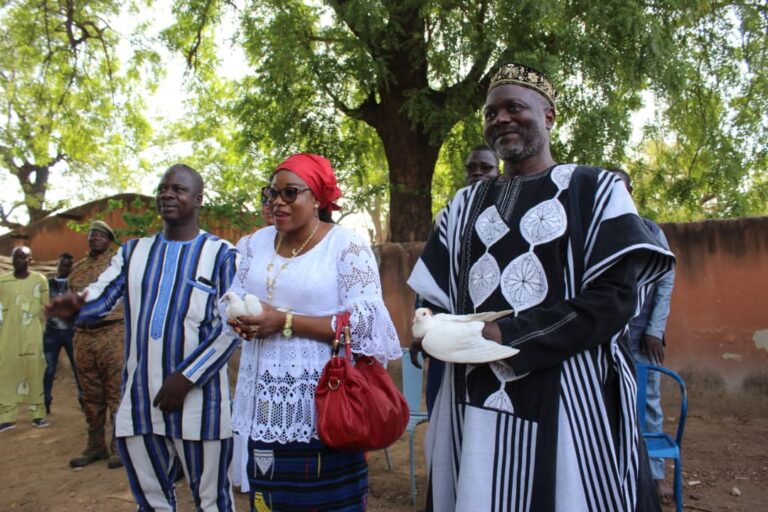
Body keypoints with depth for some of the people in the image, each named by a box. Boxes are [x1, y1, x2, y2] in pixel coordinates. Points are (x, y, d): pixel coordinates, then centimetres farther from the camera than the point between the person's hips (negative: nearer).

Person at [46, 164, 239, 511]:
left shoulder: (221, 254, -1)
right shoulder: (133, 252, 13)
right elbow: (99, 298, 4)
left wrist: (186, 378, -14)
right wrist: (73, 304, -20)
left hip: (198, 403, -4)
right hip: (139, 402, 4)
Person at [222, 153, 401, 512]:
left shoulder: (347, 245, -8)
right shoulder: (257, 242, 11)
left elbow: (364, 321, -16)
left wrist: (285, 322, -18)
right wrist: (239, 319, -7)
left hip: (322, 405, -5)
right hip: (265, 404, 6)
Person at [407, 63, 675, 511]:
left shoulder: (595, 190, 2)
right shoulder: (467, 204, 15)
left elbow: (616, 297, -9)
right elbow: (436, 297, 12)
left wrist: (508, 336, -17)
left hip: (566, 398, -3)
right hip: (476, 401, 4)